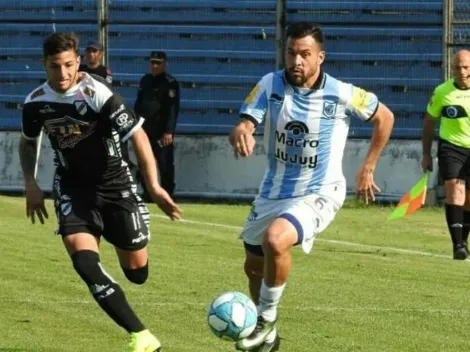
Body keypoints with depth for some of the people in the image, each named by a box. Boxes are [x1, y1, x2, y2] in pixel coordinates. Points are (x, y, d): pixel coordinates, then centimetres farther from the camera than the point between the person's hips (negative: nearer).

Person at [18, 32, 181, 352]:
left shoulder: (97, 94, -22)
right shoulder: (36, 102, -6)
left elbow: (137, 135, -23)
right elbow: (28, 141, 16)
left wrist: (154, 185, -31)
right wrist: (30, 183, 4)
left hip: (113, 184, -2)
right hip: (72, 187, 2)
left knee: (137, 273, 5)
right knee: (83, 259, -24)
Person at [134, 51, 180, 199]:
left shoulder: (170, 83, -7)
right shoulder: (145, 80, 14)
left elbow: (173, 109, -13)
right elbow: (138, 104, 20)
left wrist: (169, 131, -20)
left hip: (161, 131, -7)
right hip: (144, 129, 7)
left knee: (165, 164, -4)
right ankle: (147, 194, 18)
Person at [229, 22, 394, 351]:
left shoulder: (341, 94, -15)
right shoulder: (271, 85, -9)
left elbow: (384, 118, 1)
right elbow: (243, 125, -17)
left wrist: (367, 169, 1)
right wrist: (241, 135, -42)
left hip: (318, 194, -5)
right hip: (273, 191, 5)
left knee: (275, 240, -33)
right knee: (254, 267, 17)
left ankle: (266, 321, -12)